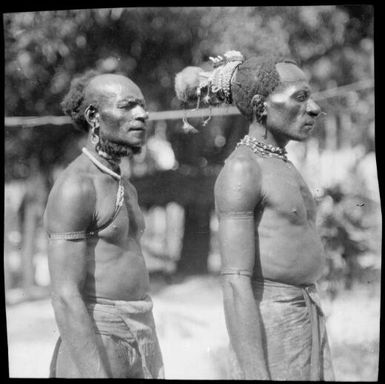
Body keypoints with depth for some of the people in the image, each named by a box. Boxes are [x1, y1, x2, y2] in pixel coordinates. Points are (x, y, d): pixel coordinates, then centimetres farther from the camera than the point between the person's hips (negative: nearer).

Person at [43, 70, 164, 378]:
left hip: (140, 347, 9)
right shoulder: (73, 188, -14)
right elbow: (65, 298, -20)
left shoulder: (124, 189, 16)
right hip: (93, 352, -9)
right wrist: (98, 377, -26)